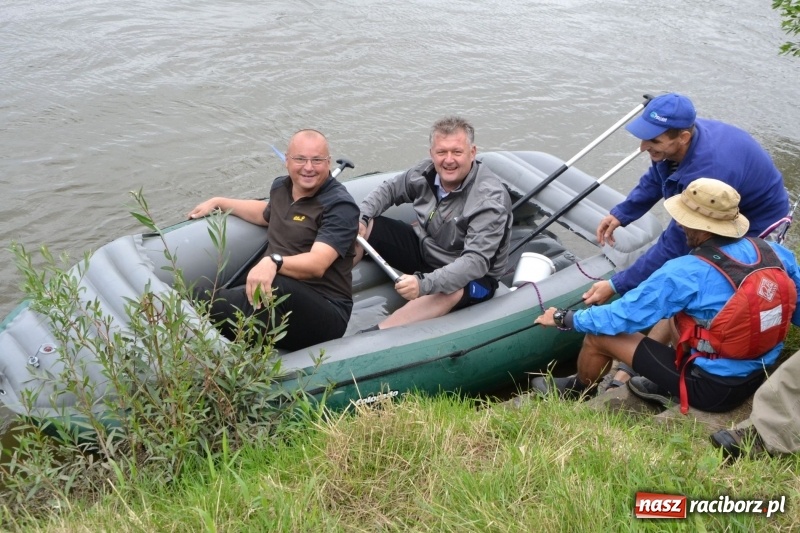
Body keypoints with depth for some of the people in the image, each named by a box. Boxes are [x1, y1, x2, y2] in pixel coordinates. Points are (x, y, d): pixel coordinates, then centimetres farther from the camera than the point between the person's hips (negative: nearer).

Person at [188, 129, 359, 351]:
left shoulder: (340, 206, -11)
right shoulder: (281, 187, 12)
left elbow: (317, 265, -25)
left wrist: (273, 262, -43)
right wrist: (218, 202, 37)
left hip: (325, 312, -5)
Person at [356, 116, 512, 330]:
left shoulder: (491, 199, -27)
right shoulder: (428, 172, -9)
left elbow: (476, 262, -35)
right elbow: (389, 189, 9)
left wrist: (425, 284, -48)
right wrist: (361, 217, -10)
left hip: (473, 277, -6)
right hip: (423, 247, 7)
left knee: (450, 292, -41)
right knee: (363, 226, -6)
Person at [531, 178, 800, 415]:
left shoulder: (684, 273, -24)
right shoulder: (773, 252, -8)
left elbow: (622, 315, -16)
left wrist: (564, 318, -2)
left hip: (712, 389, -7)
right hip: (759, 377, 7)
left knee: (599, 334, 2)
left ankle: (578, 390, 32)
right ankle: (665, 386, 26)